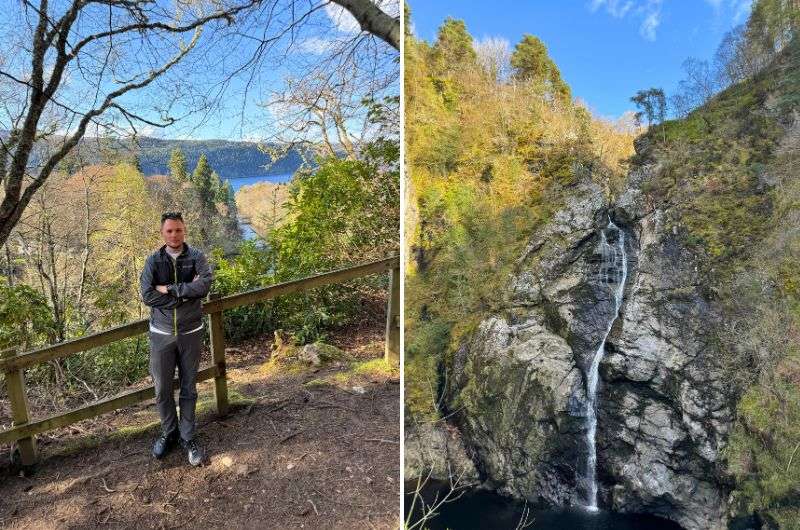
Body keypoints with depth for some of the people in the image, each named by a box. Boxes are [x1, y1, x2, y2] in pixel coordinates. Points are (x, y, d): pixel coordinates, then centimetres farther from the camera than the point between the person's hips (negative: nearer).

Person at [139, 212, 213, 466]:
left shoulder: (196, 257, -4)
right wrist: (186, 294, -17)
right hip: (161, 333, 1)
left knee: (188, 388, 10)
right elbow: (147, 295, -14)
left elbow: (205, 285, -22)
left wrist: (169, 289, -19)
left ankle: (187, 437, 25)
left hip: (190, 332, -1)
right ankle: (169, 433, 32)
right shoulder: (153, 260, -2)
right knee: (162, 388, 11)